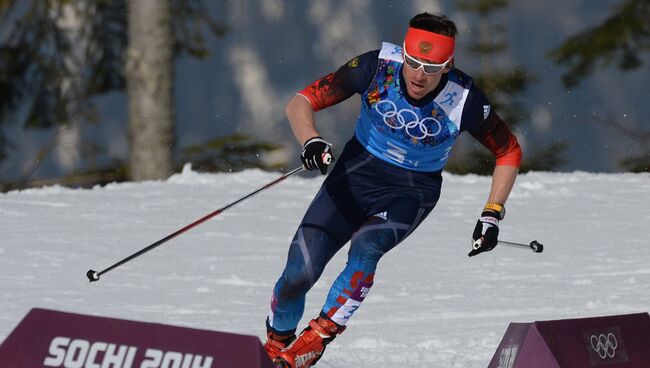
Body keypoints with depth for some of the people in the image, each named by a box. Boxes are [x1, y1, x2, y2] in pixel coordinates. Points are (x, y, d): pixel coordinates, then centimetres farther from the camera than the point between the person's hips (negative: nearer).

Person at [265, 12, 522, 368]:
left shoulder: (465, 101, -21)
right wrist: (311, 141, -38)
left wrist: (492, 215, -10)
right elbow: (301, 103, -18)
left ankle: (317, 338, -19)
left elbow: (509, 152, -4)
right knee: (298, 273, -12)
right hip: (357, 171, 1)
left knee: (365, 248, -33)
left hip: (413, 190, -1)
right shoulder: (377, 67, -22)